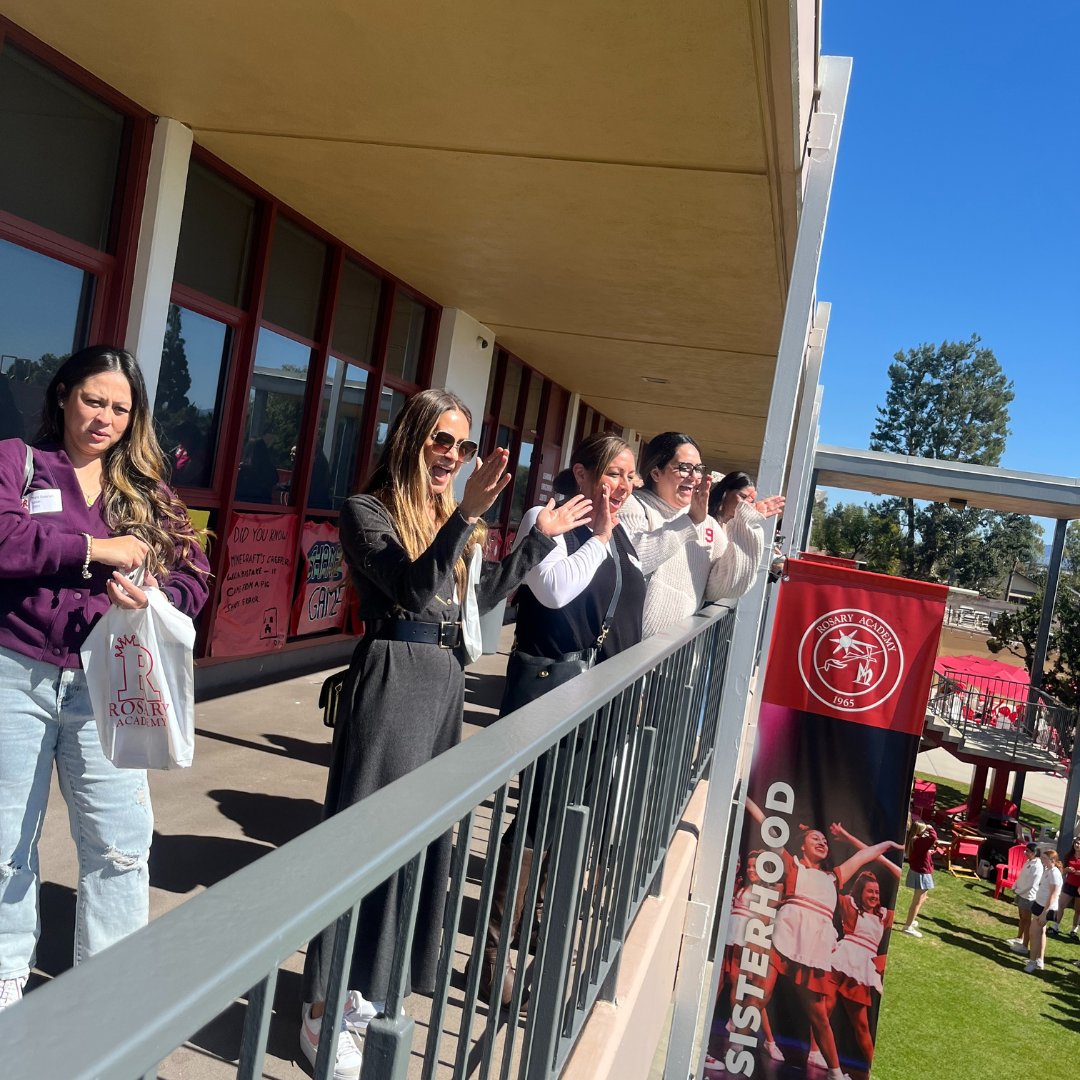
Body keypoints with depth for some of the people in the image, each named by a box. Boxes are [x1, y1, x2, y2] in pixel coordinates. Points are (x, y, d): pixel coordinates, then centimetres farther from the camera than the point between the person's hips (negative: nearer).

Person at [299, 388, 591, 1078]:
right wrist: (468, 515, -27)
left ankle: (370, 991, 29)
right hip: (392, 678, -7)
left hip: (444, 682, 7)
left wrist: (542, 538, 24)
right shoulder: (368, 511, -6)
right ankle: (325, 1012, 12)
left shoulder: (447, 518, 14)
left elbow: (481, 596, 24)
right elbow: (411, 588, -19)